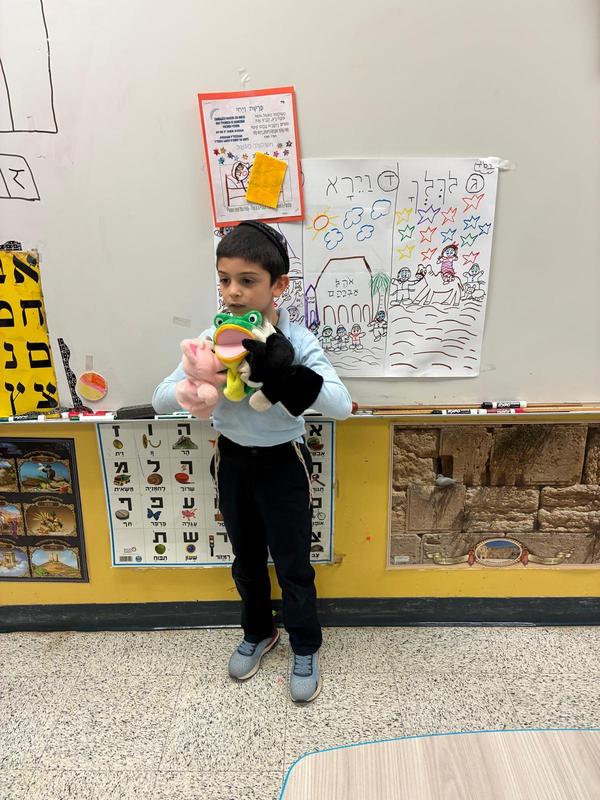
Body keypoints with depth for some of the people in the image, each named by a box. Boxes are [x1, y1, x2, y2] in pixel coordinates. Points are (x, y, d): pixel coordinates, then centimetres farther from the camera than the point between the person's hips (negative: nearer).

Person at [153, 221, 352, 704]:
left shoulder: (298, 341, -19)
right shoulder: (213, 339, -11)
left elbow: (342, 405, -30)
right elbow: (161, 400, -14)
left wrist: (282, 373, -44)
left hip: (282, 462, -3)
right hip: (232, 461, 3)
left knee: (292, 561, 10)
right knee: (246, 557, 20)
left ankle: (306, 649, 35)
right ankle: (259, 633, 45)